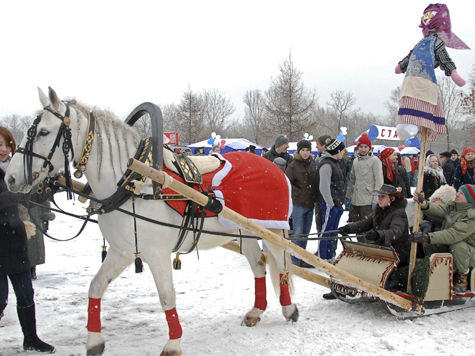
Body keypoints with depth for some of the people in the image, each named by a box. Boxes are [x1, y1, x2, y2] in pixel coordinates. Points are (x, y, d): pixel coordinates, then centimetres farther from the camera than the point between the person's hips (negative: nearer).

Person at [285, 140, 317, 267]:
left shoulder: (312, 165, 11)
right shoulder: (293, 166, -7)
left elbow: (316, 182, 19)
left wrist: (314, 197, 9)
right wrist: (299, 193, -12)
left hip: (310, 204, 6)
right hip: (298, 204, -6)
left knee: (305, 232, 13)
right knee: (298, 232, -5)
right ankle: (296, 259, 1)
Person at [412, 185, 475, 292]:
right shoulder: (452, 206, 2)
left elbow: (453, 235, -36)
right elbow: (438, 210, -15)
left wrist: (427, 237, -43)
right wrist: (424, 203, -37)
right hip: (449, 246, 7)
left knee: (457, 245, -36)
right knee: (428, 244, -9)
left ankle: (462, 277, -11)